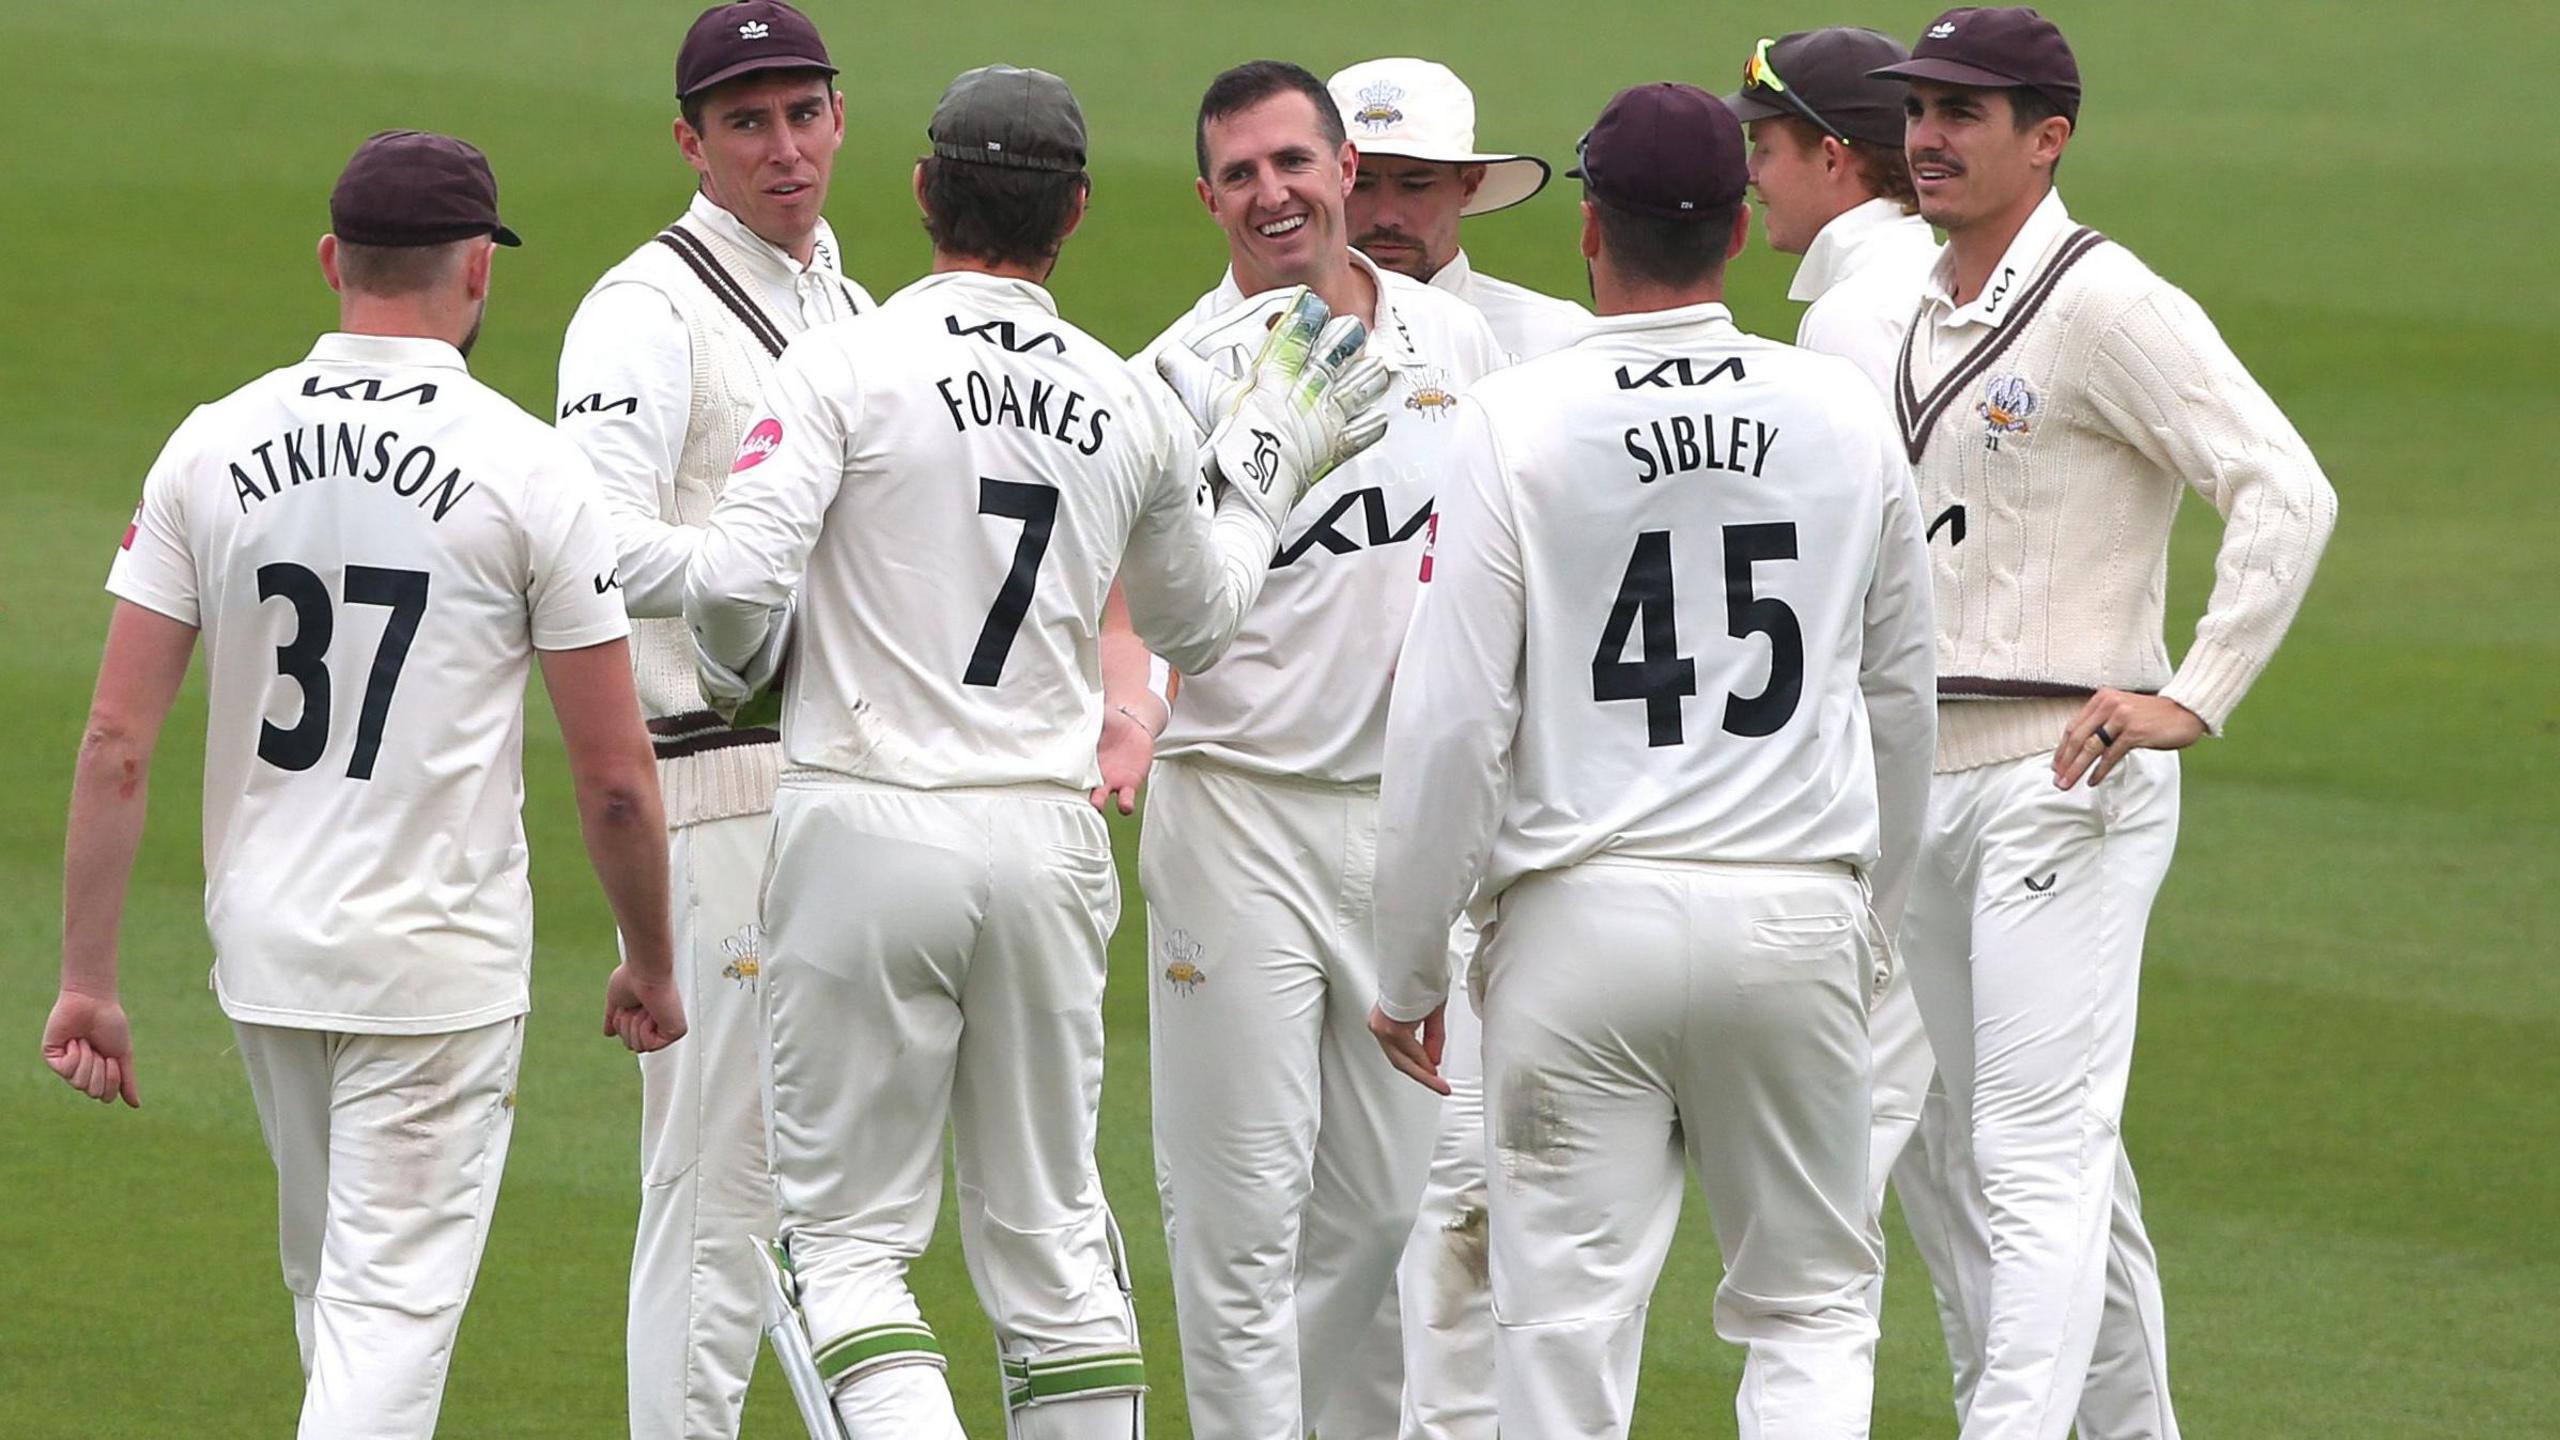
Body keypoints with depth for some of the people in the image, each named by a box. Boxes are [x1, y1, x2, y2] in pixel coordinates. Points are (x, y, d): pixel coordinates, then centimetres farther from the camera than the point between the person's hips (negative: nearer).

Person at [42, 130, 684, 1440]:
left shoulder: (212, 448, 0)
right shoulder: (529, 468, -9)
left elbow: (117, 743, -3)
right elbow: (614, 778, -7)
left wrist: (87, 977, 1)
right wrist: (649, 964, 8)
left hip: (259, 940, 5)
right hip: (438, 958, -5)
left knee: (333, 1275, 21)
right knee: (389, 1299, -5)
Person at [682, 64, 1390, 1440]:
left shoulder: (848, 365, -7)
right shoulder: (1131, 408, 7)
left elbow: (735, 577, -17)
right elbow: (1196, 620, 23)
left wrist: (735, 664, 6)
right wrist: (1260, 470, 35)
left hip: (867, 827, -4)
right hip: (1048, 840, 4)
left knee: (849, 1233, 1)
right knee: (1051, 1229, 13)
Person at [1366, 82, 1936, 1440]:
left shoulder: (1517, 422, -7)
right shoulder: (1846, 415, 3)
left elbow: (1451, 718, -8)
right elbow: (1899, 700, 14)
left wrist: (1407, 970, 2)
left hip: (1583, 920, -2)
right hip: (1796, 917, 2)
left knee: (1567, 1316, 2)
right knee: (1809, 1304, 11)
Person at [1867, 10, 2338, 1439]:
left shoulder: (2107, 306, -12)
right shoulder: (1929, 315, 15)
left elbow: (2291, 493, -19)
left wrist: (2191, 700, -23)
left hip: (2068, 777, -9)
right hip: (1934, 774, 9)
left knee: (2040, 1156, -14)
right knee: (2027, 1153, 14)